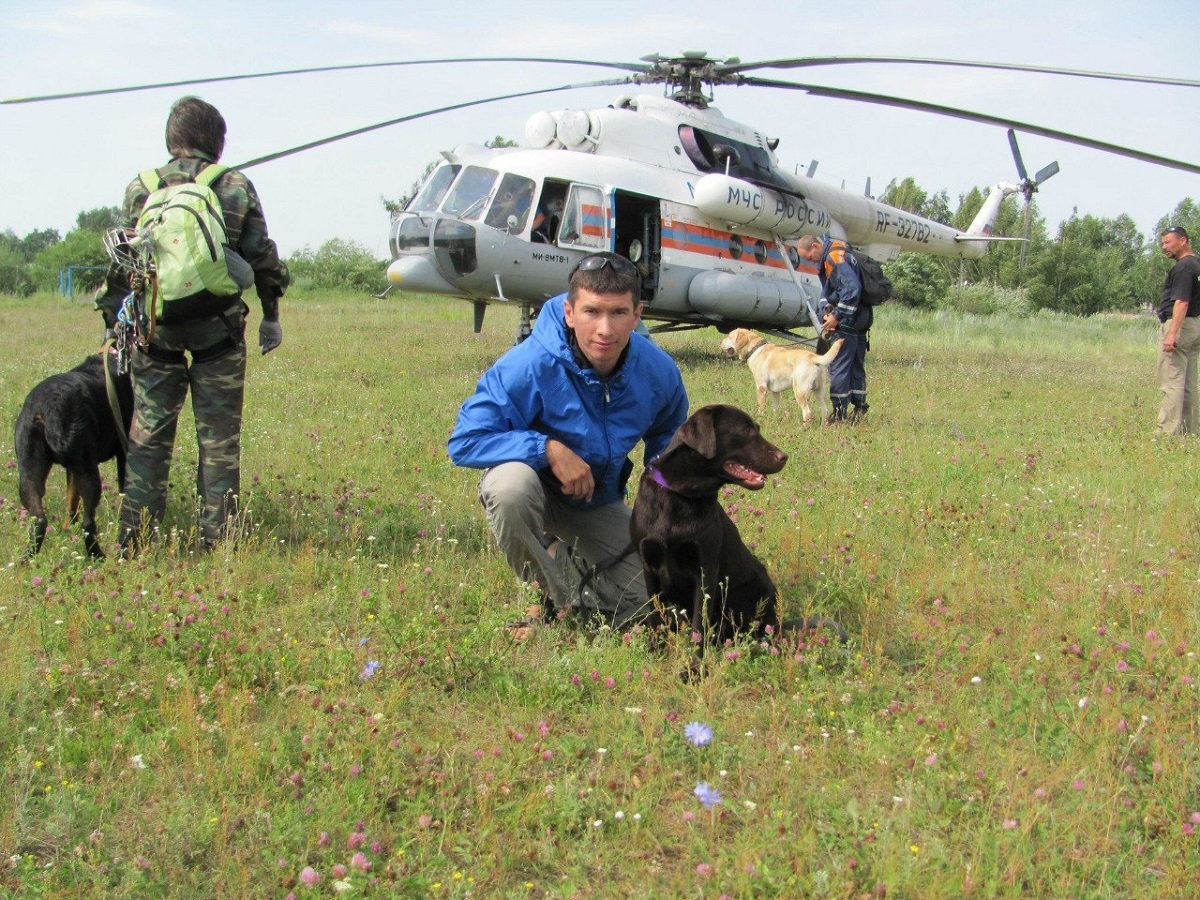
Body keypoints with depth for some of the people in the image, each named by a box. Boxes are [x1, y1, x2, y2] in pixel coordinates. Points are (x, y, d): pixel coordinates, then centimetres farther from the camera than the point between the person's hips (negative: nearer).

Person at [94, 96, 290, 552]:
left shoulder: (141, 189, 3)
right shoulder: (236, 188, 1)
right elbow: (262, 259, 3)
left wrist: (113, 322, 13)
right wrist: (270, 315, 14)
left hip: (155, 329, 1)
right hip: (219, 330, -1)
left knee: (149, 433, 8)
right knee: (219, 438, 6)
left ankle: (135, 536, 8)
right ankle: (217, 537, 7)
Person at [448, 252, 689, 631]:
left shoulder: (658, 371, -15)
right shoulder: (531, 365, -31)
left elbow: (668, 437, 9)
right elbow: (465, 440, -30)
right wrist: (549, 448, -38)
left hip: (599, 501, 4)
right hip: (538, 485, -4)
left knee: (649, 604, -5)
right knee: (510, 482, -40)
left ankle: (573, 560, 26)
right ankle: (555, 599, -14)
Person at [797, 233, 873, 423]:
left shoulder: (835, 257, -18)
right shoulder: (827, 258, 14)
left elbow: (852, 288, -27)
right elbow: (826, 290, 19)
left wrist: (837, 316, -21)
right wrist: (826, 312, 2)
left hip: (848, 321, -10)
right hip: (859, 320, 10)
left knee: (838, 366, -6)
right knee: (856, 365, 15)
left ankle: (840, 412, -5)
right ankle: (859, 407, 21)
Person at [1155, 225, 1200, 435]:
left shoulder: (1183, 267, -16)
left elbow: (1182, 302, -24)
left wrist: (1172, 334, -30)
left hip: (1181, 325, -10)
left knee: (1172, 382, -10)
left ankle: (1168, 431, -13)